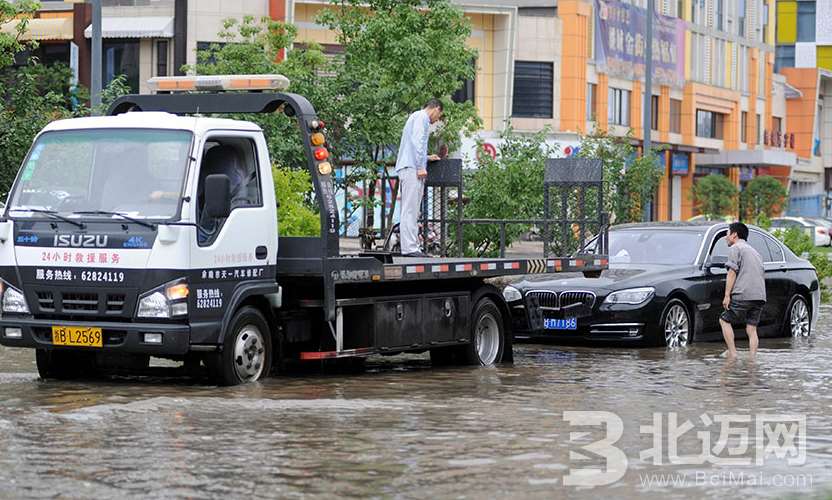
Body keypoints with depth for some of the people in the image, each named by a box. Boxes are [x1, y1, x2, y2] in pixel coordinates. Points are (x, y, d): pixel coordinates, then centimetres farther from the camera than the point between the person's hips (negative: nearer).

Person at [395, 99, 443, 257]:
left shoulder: (415, 117, 27)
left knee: (413, 210, 8)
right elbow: (417, 142, -16)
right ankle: (409, 247, -17)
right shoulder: (421, 117, -3)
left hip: (410, 168, 10)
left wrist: (426, 158, 29)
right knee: (410, 209, -13)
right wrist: (420, 167, -19)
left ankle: (411, 246, 7)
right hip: (412, 168, -10)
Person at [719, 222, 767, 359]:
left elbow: (732, 272, -7)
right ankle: (752, 358, -4)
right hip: (760, 296, 7)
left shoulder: (735, 248, 4)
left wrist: (727, 295, -11)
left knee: (724, 320, 4)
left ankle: (732, 353, -7)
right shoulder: (754, 251, 30)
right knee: (752, 328, 6)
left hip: (743, 295, -7)